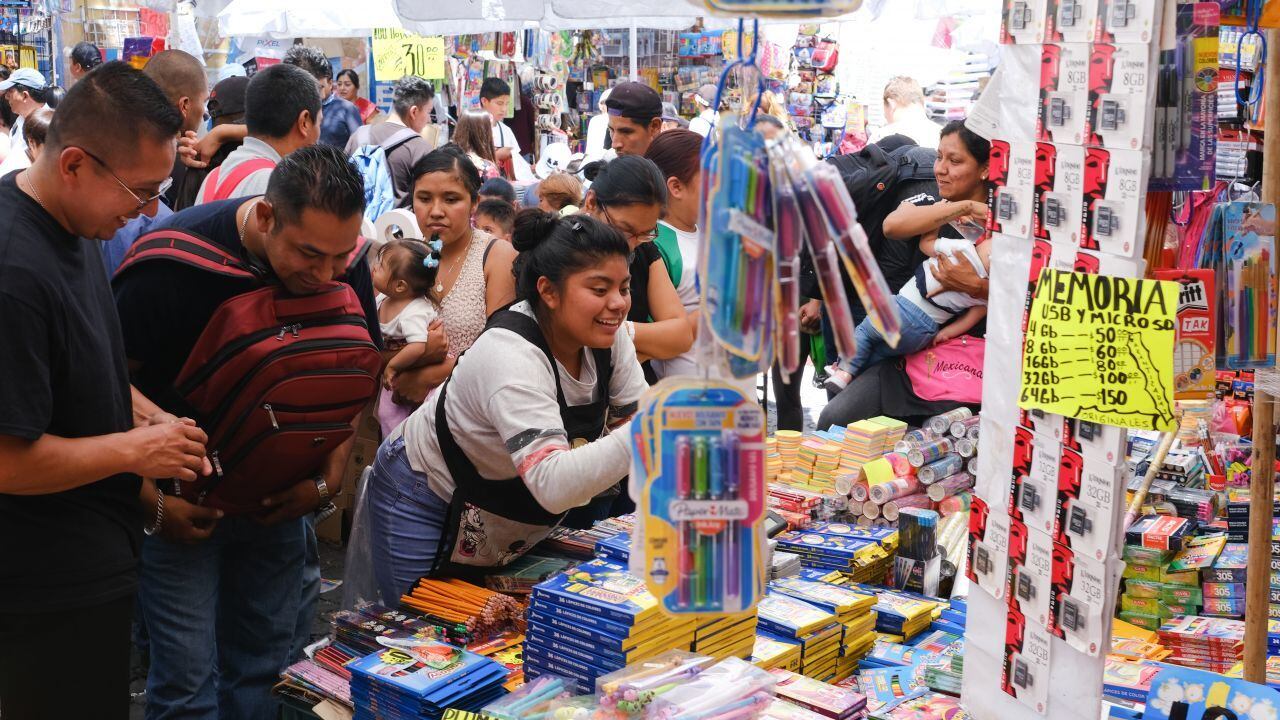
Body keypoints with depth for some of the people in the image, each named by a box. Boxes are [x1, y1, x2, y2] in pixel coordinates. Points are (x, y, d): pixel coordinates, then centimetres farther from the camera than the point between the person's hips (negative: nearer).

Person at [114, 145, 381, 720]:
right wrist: (151, 501, -19)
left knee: (264, 662, 12)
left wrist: (329, 480, -6)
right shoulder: (174, 261, -24)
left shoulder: (345, 266, -10)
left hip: (277, 494, 4)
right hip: (180, 498, -4)